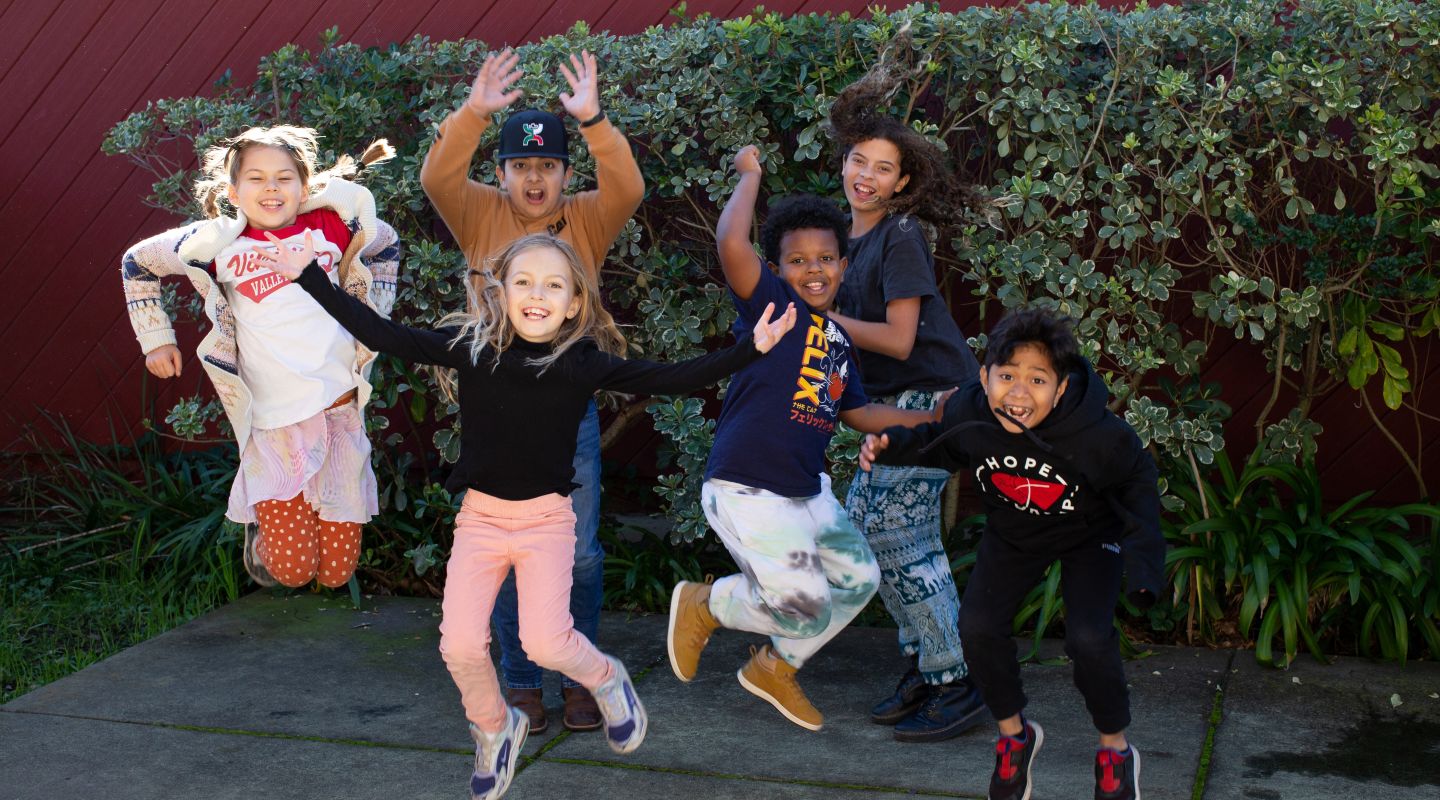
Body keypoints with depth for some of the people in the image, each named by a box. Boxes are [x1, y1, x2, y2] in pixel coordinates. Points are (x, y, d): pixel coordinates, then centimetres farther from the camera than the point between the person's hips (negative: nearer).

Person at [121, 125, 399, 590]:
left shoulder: (332, 227, 1)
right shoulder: (219, 245, -2)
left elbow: (385, 245, 23)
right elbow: (137, 264, 13)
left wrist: (372, 315, 16)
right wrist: (156, 338, 12)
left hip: (340, 413, 2)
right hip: (273, 425, -2)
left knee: (336, 573, 7)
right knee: (292, 570, -5)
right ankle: (260, 526, 29)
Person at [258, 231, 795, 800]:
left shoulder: (585, 362, -6)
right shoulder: (470, 345, -6)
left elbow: (671, 379, -6)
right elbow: (384, 336, -5)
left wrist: (750, 349, -13)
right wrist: (310, 278, -9)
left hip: (547, 517, -1)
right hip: (480, 516, 1)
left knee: (545, 642, -13)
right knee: (460, 645, -6)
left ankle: (607, 679, 22)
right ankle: (493, 728, 25)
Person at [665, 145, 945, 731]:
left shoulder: (838, 339, 11)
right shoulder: (773, 304, -12)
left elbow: (859, 414, 22)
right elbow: (732, 242, -30)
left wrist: (933, 417, 14)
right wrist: (750, 172, -15)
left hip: (807, 491, 9)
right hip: (747, 491, -9)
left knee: (858, 578, 17)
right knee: (806, 610, -9)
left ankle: (774, 670, 36)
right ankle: (703, 606, 19)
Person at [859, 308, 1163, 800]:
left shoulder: (1097, 432, -35)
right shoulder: (967, 414, -27)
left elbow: (1138, 478, -13)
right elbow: (941, 448, -1)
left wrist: (1143, 551, -20)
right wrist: (891, 445, -18)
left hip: (1090, 532, -3)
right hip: (1013, 530, 3)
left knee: (1088, 638, -21)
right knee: (977, 626, -13)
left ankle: (1116, 751, 8)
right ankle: (1014, 734, 15)